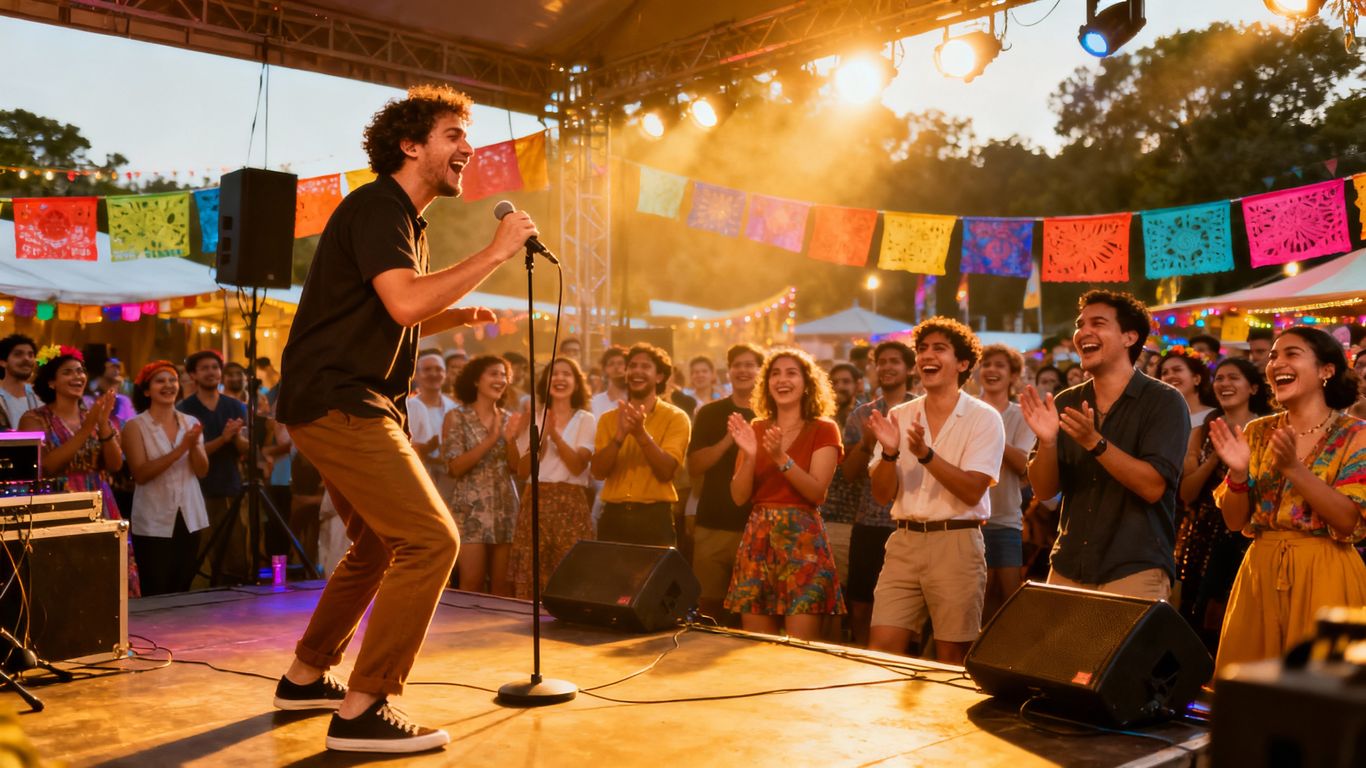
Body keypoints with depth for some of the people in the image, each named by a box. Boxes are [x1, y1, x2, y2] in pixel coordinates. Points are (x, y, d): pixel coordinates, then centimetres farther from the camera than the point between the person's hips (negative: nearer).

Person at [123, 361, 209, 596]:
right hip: (154, 523, -4)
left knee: (182, 592, 11)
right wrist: (180, 449, -23)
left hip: (190, 519, 4)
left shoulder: (191, 423, 8)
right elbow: (140, 474, -16)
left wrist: (194, 445, -17)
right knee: (155, 595, 0)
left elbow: (202, 471, 1)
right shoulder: (135, 426, -5)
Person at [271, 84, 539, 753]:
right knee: (430, 539, -16)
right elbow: (405, 302, -28)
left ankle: (306, 677, 33)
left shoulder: (401, 217, 20)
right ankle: (362, 710, -11)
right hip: (337, 401, -11)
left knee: (379, 545, 21)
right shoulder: (376, 207, -12)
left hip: (354, 403, 11)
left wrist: (460, 316, 14)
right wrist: (495, 253, -20)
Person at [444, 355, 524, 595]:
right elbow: (455, 467, -10)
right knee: (472, 583, -10)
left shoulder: (508, 419, 11)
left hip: (505, 508, 4)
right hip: (471, 508, -4)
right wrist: (491, 439, -17)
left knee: (503, 584, 2)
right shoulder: (457, 417, -1)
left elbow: (516, 467, 5)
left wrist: (510, 439, -13)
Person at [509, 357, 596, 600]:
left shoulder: (586, 420, 5)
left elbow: (578, 466, -8)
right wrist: (542, 436, -8)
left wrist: (555, 434, -19)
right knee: (529, 578, -2)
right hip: (535, 502, 2)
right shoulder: (533, 419, 10)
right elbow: (522, 472, 4)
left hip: (571, 504, -2)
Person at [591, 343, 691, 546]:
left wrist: (641, 433, -23)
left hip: (654, 516, -2)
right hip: (613, 515, 2)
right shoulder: (608, 418, 8)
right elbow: (599, 472, -3)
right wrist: (620, 435, -17)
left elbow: (666, 471, -11)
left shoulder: (675, 417, 0)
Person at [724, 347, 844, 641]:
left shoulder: (823, 430, 1)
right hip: (757, 538, 4)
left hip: (802, 539, -4)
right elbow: (739, 497, 3)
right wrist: (750, 455, -13)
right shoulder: (755, 429, 11)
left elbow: (817, 492, -11)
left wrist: (781, 458, -22)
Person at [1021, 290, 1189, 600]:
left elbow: (1153, 486, -18)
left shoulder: (1164, 402, -7)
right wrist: (1048, 441, -16)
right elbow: (1043, 490, 2)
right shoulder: (1065, 403, 6)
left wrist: (1094, 442, -27)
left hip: (1135, 571, -4)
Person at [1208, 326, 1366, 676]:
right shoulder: (1257, 433, 6)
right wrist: (1239, 472, -13)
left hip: (1325, 579, -4)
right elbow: (1235, 521, 5)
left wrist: (1293, 467, -23)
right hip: (1260, 573, 4)